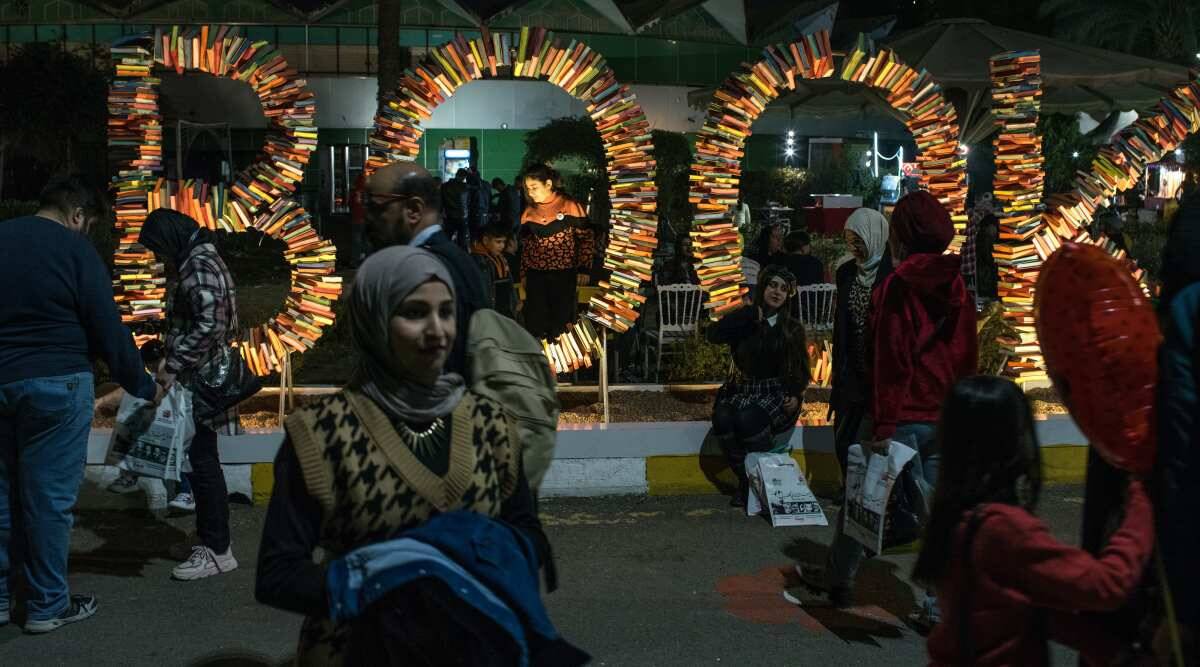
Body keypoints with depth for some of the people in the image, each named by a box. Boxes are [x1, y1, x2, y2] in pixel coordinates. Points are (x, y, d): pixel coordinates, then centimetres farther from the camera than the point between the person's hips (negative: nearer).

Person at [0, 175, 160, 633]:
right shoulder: (74, 249, -7)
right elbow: (108, 331, -8)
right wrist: (144, 386, 3)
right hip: (55, 384, -6)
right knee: (49, 496, 1)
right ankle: (47, 606, 10)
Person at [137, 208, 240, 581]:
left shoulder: (200, 265, -14)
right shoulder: (196, 262, 17)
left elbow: (210, 325, -24)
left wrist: (173, 365, -21)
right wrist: (172, 361, 16)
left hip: (201, 379, -10)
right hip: (196, 378, 10)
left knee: (202, 460, -5)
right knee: (200, 459, 15)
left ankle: (217, 550, 2)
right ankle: (211, 538, 24)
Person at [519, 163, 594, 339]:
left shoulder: (570, 206, -7)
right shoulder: (529, 212, 7)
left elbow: (586, 238, -5)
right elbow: (525, 244, 14)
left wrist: (584, 269, -9)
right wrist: (523, 274, 13)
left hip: (564, 274, -4)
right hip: (535, 275, 4)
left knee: (561, 321, 3)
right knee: (535, 324, 6)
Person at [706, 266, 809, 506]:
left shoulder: (793, 328, 8)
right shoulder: (745, 322, 5)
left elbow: (802, 368, 13)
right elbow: (713, 335, -14)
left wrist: (795, 395, -6)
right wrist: (751, 313, -12)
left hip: (777, 394, -1)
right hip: (743, 391, 1)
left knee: (748, 418, -34)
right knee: (722, 418, -31)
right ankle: (744, 479, -17)